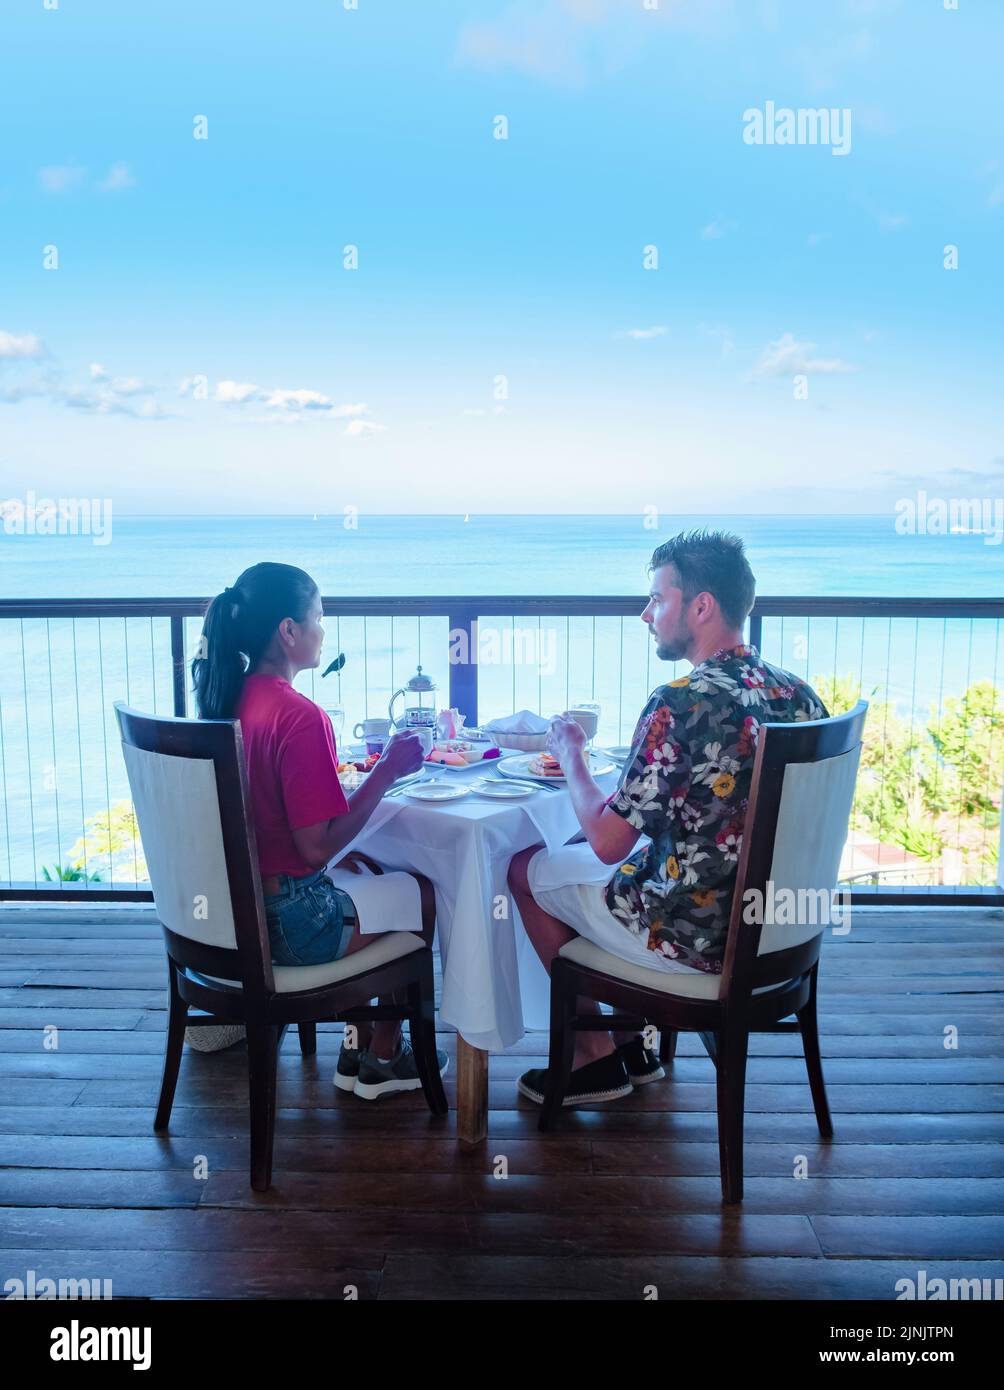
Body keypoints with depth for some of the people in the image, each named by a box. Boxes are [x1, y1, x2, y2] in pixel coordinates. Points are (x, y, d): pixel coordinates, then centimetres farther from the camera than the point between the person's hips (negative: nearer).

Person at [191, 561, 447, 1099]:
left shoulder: (229, 699, 1)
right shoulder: (299, 716, -25)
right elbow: (317, 847, -25)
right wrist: (386, 771, -17)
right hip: (286, 923, -8)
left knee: (373, 874, 28)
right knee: (426, 896, 14)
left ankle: (359, 1042, 33)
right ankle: (381, 1057, 27)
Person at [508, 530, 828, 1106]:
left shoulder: (681, 704, -26)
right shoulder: (801, 696, -2)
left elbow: (607, 842, -21)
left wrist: (571, 753, -4)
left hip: (693, 940, -8)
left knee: (526, 868, 15)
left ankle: (596, 1056, 27)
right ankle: (632, 1043, 32)